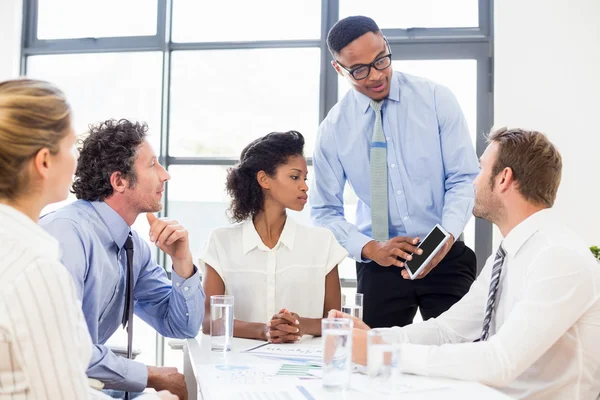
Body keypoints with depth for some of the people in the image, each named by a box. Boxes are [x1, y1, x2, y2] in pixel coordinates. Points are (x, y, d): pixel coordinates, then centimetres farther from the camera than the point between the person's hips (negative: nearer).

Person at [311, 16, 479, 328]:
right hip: (379, 264, 1)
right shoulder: (333, 128, -3)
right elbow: (325, 211, 0)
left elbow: (464, 178, -6)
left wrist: (446, 236, -24)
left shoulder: (436, 99, -5)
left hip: (446, 256, 0)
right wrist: (369, 248, -17)